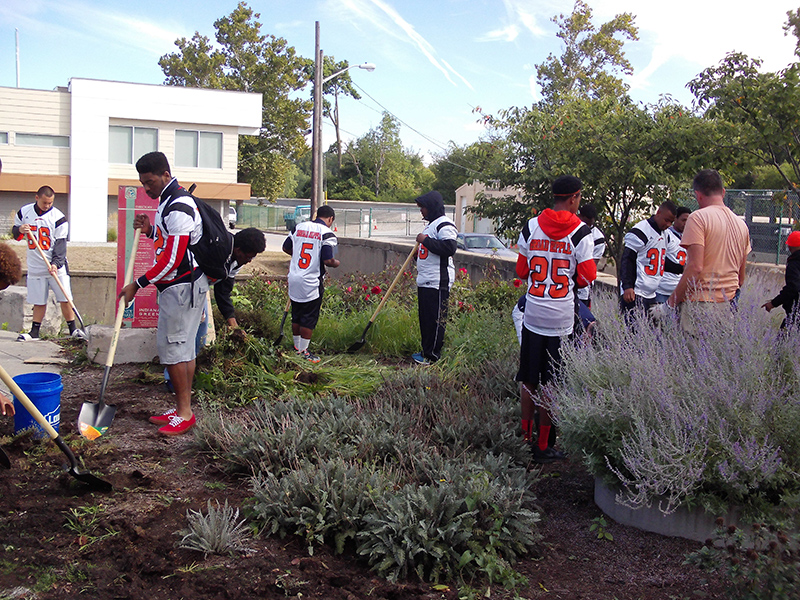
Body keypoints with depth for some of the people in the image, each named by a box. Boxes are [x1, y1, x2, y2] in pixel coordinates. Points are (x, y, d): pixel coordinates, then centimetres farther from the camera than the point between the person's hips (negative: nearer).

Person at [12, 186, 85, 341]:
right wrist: (20, 230, -12)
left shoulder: (58, 217, -7)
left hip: (57, 265, -2)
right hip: (35, 267, 2)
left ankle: (73, 329, 6)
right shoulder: (24, 212, 3)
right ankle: (34, 332, 15)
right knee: (39, 302, 5)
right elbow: (15, 233, 13)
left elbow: (60, 244, -10)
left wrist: (56, 264, -22)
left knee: (64, 299, -3)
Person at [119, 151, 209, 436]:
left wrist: (138, 284, -15)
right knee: (183, 348, 12)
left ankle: (184, 413, 0)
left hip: (182, 287, -10)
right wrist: (151, 231, 6)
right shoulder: (168, 201, 14)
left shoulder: (178, 207, -20)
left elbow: (172, 260, -22)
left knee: (173, 347, -7)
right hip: (177, 286, 10)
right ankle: (182, 409, 18)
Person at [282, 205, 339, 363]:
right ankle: (303, 351, 7)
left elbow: (286, 248, 14)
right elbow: (327, 260, -18)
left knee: (296, 315, 18)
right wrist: (336, 263, 4)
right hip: (311, 283, -6)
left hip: (294, 280, 6)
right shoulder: (327, 234, -12)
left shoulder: (299, 227, 6)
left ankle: (296, 347, 30)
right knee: (309, 318, 4)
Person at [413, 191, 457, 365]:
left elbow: (449, 248, -26)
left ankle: (432, 356, -3)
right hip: (424, 281, 11)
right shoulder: (431, 225, 22)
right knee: (424, 318, 13)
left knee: (435, 319, -7)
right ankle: (426, 352, 21)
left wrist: (425, 240, -19)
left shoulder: (444, 225, -11)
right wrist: (419, 253, 17)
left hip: (437, 283, -11)